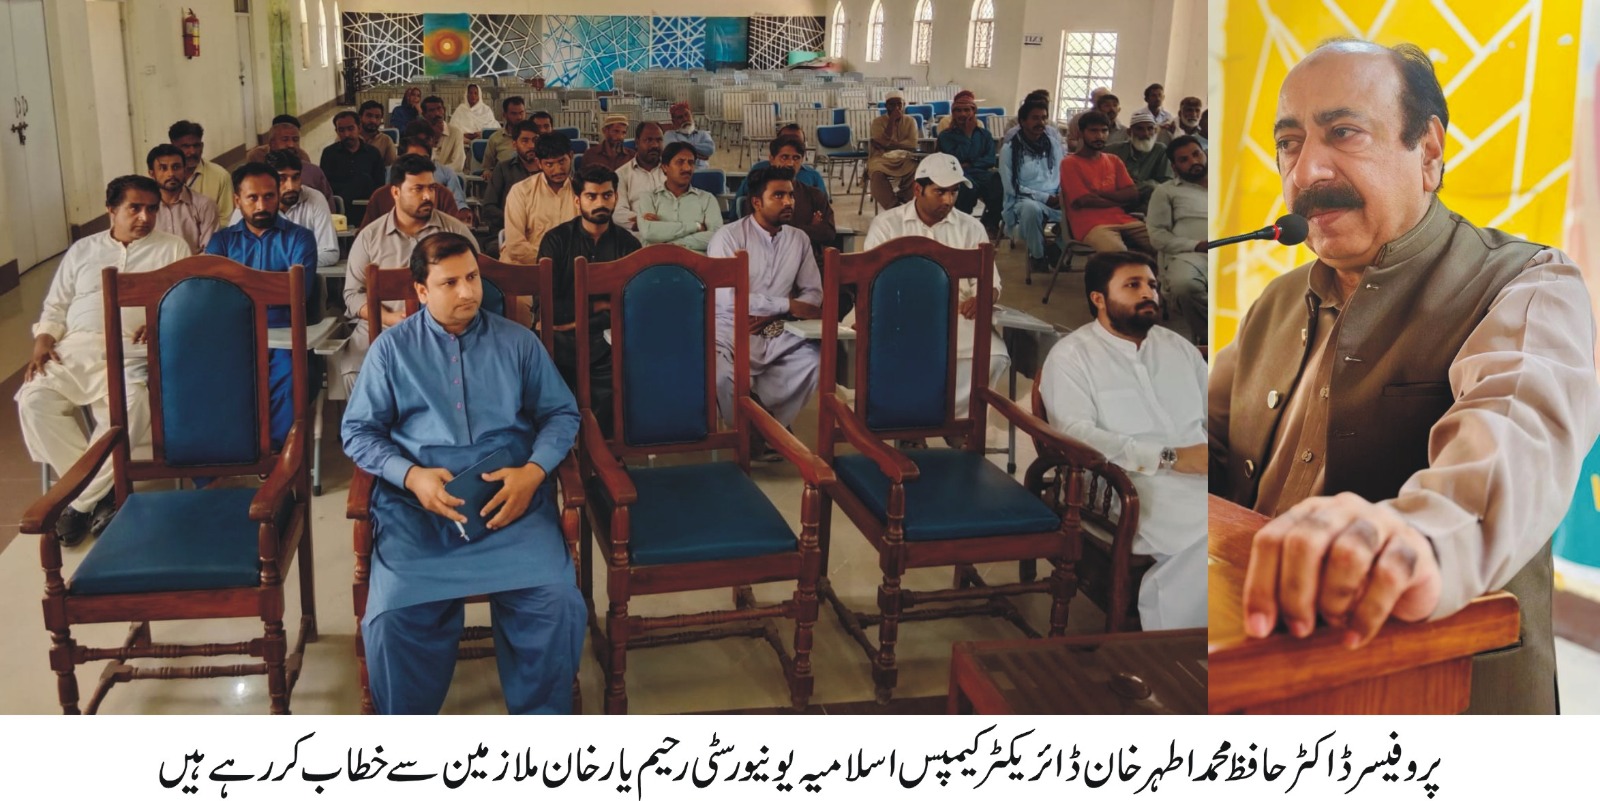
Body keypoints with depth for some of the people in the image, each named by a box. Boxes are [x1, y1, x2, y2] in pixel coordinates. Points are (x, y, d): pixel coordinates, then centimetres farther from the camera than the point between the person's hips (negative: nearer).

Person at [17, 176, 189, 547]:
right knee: (34, 400, -25)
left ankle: (80, 500, -17)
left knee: (129, 407, -35)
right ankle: (102, 491, -15)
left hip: (133, 352, -3)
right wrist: (43, 339, 3)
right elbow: (55, 305, 22)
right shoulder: (82, 250, 23)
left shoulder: (173, 248, 15)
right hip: (74, 348, 3)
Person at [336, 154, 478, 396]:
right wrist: (390, 317, -12)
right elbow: (353, 294, 7)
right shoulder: (369, 236, 9)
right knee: (355, 371, -27)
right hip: (381, 328, 1)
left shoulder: (456, 231, 8)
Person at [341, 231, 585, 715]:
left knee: (556, 604, -26)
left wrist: (533, 471, -7)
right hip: (417, 500, 0)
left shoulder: (518, 342, 13)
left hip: (511, 495, 1)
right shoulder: (392, 348, 11)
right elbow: (357, 431, 9)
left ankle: (540, 715, -2)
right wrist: (412, 476, -9)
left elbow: (561, 413, 13)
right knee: (394, 617, -26)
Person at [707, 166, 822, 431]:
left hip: (777, 335, 5)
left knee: (820, 362, -20)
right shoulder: (728, 237, -7)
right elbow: (728, 299, -18)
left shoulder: (799, 239, 10)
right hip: (731, 335, -5)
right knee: (720, 375, -36)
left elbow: (814, 292, 9)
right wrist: (787, 305, -14)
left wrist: (770, 315, -9)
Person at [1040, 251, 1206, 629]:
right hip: (1137, 485, -6)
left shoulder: (1178, 347, 23)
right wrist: (1168, 458, -17)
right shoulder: (1071, 355, 4)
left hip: (1196, 477, 6)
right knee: (1203, 534, -34)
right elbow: (1074, 433, -11)